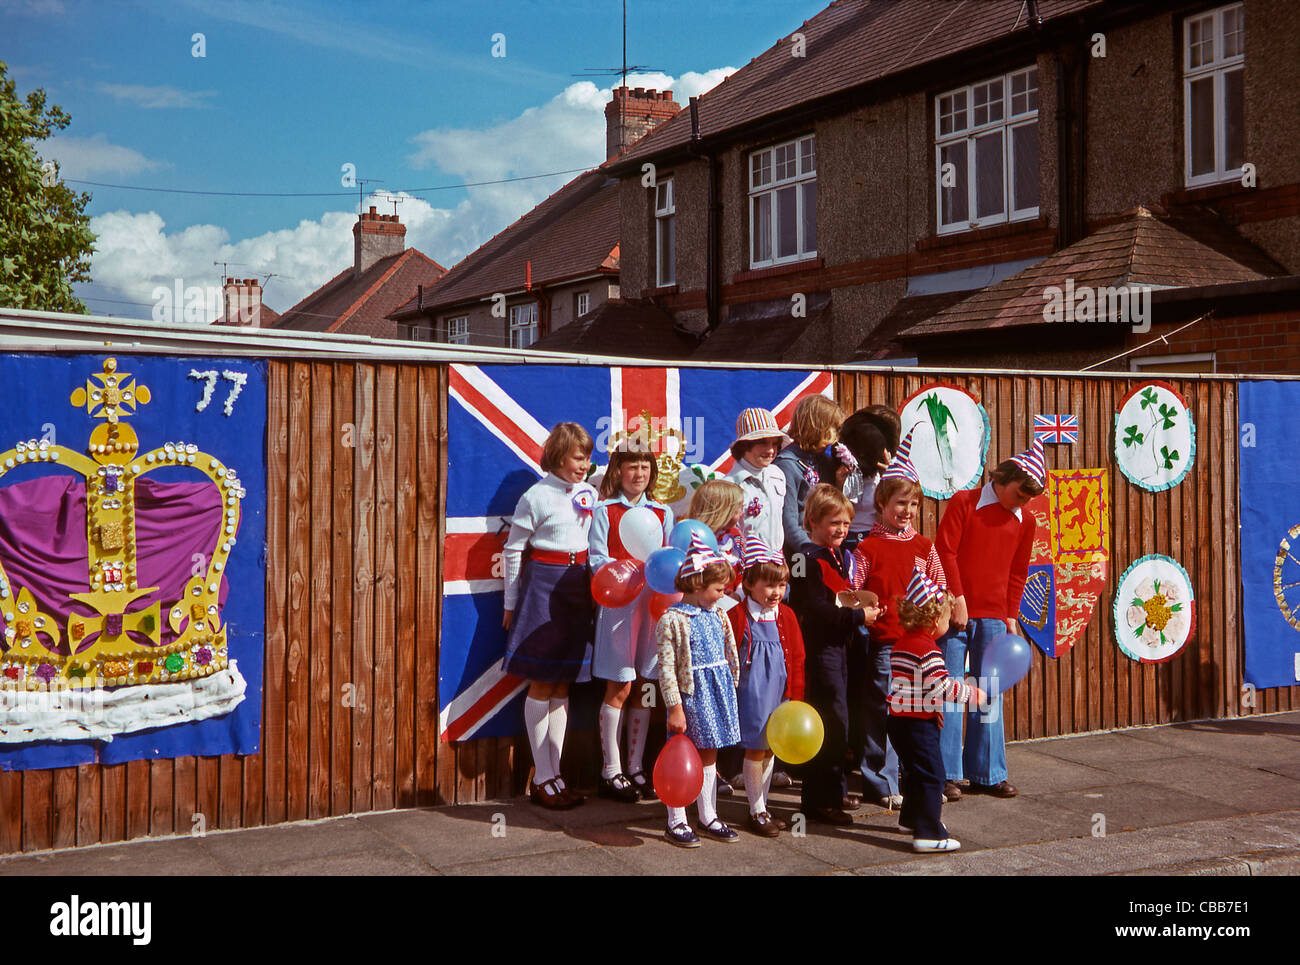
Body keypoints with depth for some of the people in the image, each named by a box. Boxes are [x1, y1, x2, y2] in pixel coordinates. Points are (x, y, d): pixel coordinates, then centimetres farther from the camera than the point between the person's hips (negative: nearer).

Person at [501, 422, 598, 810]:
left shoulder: (589, 494, 8)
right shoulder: (537, 496, -10)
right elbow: (513, 549, -4)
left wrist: (593, 589, 14)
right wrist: (511, 603, 0)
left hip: (578, 585, 6)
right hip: (544, 584, -6)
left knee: (562, 684, 10)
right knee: (541, 685, 0)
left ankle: (555, 772, 17)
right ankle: (541, 779, 7)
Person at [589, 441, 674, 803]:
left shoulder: (663, 513, 15)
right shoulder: (604, 511, 3)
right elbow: (598, 559, -5)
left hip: (653, 603, 4)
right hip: (618, 601, -4)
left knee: (644, 688, 7)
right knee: (619, 688, -3)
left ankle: (635, 768, 16)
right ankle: (611, 771, 6)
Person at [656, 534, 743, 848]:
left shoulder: (718, 616, 8)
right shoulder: (672, 620, -14)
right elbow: (666, 668, -16)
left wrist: (731, 691, 15)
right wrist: (675, 707, -17)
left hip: (718, 693, 7)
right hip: (690, 695, -7)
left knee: (709, 755, 16)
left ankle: (708, 816, 27)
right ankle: (676, 822, 14)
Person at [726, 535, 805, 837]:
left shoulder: (786, 616, 5)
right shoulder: (737, 616, -10)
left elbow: (796, 657, 10)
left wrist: (795, 695, 7)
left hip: (778, 693, 5)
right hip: (751, 693, -5)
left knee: (770, 749, 14)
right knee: (755, 750, 1)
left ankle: (762, 806, 27)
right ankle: (756, 811, 14)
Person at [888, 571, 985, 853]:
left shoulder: (901, 644, 11)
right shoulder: (927, 650, -19)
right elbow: (942, 687, -23)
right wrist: (973, 693, -11)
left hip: (900, 718, 10)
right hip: (919, 724, -10)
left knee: (915, 771, 24)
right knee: (931, 774, -6)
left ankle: (911, 817, 39)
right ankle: (927, 833, -8)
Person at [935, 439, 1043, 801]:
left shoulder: (1025, 521, 10)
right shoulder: (964, 502, -2)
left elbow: (1018, 573, 15)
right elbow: (944, 551, -7)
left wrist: (1010, 616, 9)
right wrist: (957, 599, -10)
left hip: (994, 617, 4)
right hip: (956, 613, -4)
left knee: (989, 694, 7)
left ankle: (988, 773, 15)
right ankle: (946, 774, 5)